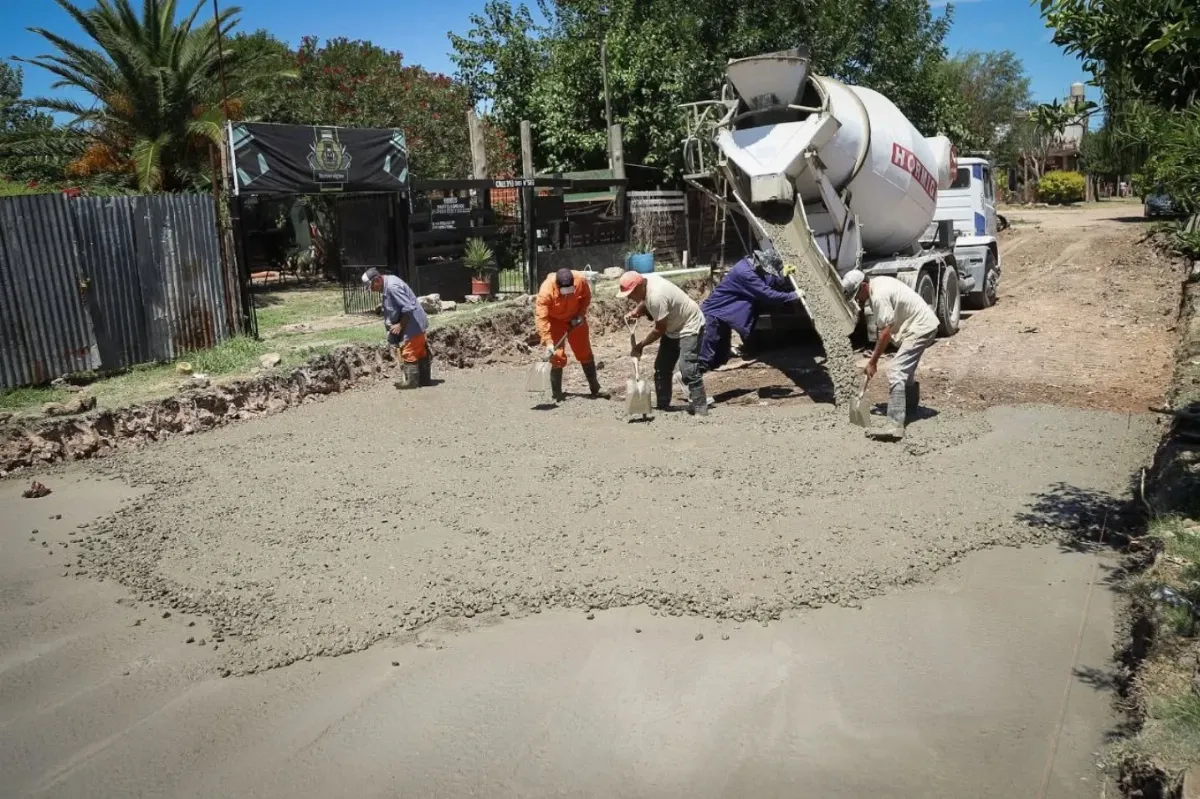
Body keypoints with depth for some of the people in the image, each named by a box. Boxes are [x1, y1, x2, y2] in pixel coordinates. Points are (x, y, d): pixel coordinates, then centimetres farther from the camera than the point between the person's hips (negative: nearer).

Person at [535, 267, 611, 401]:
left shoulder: (581, 280, -29)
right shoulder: (546, 290, -37)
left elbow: (586, 297, -6)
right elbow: (541, 318, -37)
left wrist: (581, 314, -18)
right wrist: (548, 342, -42)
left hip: (575, 318, 3)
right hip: (554, 320, -3)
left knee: (585, 352, 9)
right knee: (558, 356, -9)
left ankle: (595, 387, 22)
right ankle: (557, 393, 4)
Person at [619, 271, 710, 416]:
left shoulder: (656, 296, -34)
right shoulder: (645, 281, -7)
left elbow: (660, 329, -25)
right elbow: (645, 304, 15)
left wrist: (641, 345, -14)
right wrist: (635, 312, -6)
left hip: (690, 327, -10)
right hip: (673, 328, 10)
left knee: (688, 369, -21)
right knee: (661, 367, 9)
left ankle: (700, 407, -15)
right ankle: (663, 405, 17)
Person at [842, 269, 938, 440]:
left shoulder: (879, 296, -22)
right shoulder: (878, 283, 9)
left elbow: (886, 332, -22)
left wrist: (872, 362, -16)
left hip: (921, 328, -11)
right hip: (923, 324, 11)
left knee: (896, 373, -19)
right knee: (906, 369, 26)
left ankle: (894, 425, -25)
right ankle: (910, 407, 45)